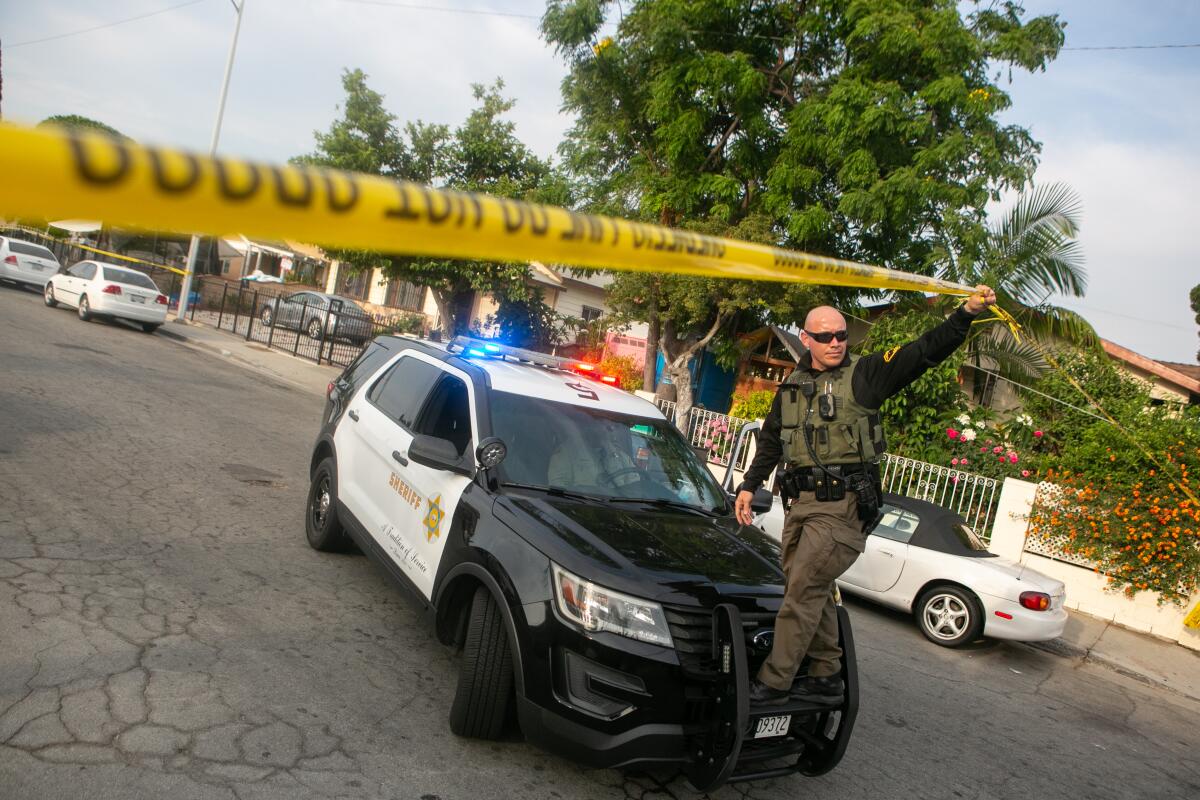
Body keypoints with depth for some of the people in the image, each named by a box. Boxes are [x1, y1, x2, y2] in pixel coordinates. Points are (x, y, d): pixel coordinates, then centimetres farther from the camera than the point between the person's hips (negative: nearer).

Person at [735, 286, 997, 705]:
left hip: (844, 504, -6)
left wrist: (966, 313, -26)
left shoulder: (865, 373, -1)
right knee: (813, 592, 10)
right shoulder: (792, 386, 15)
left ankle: (773, 682, 1)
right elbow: (770, 442, 24)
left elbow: (924, 352, -12)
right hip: (802, 502, 6)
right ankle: (826, 677, 24)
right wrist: (749, 485, 18)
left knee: (803, 591, -7)